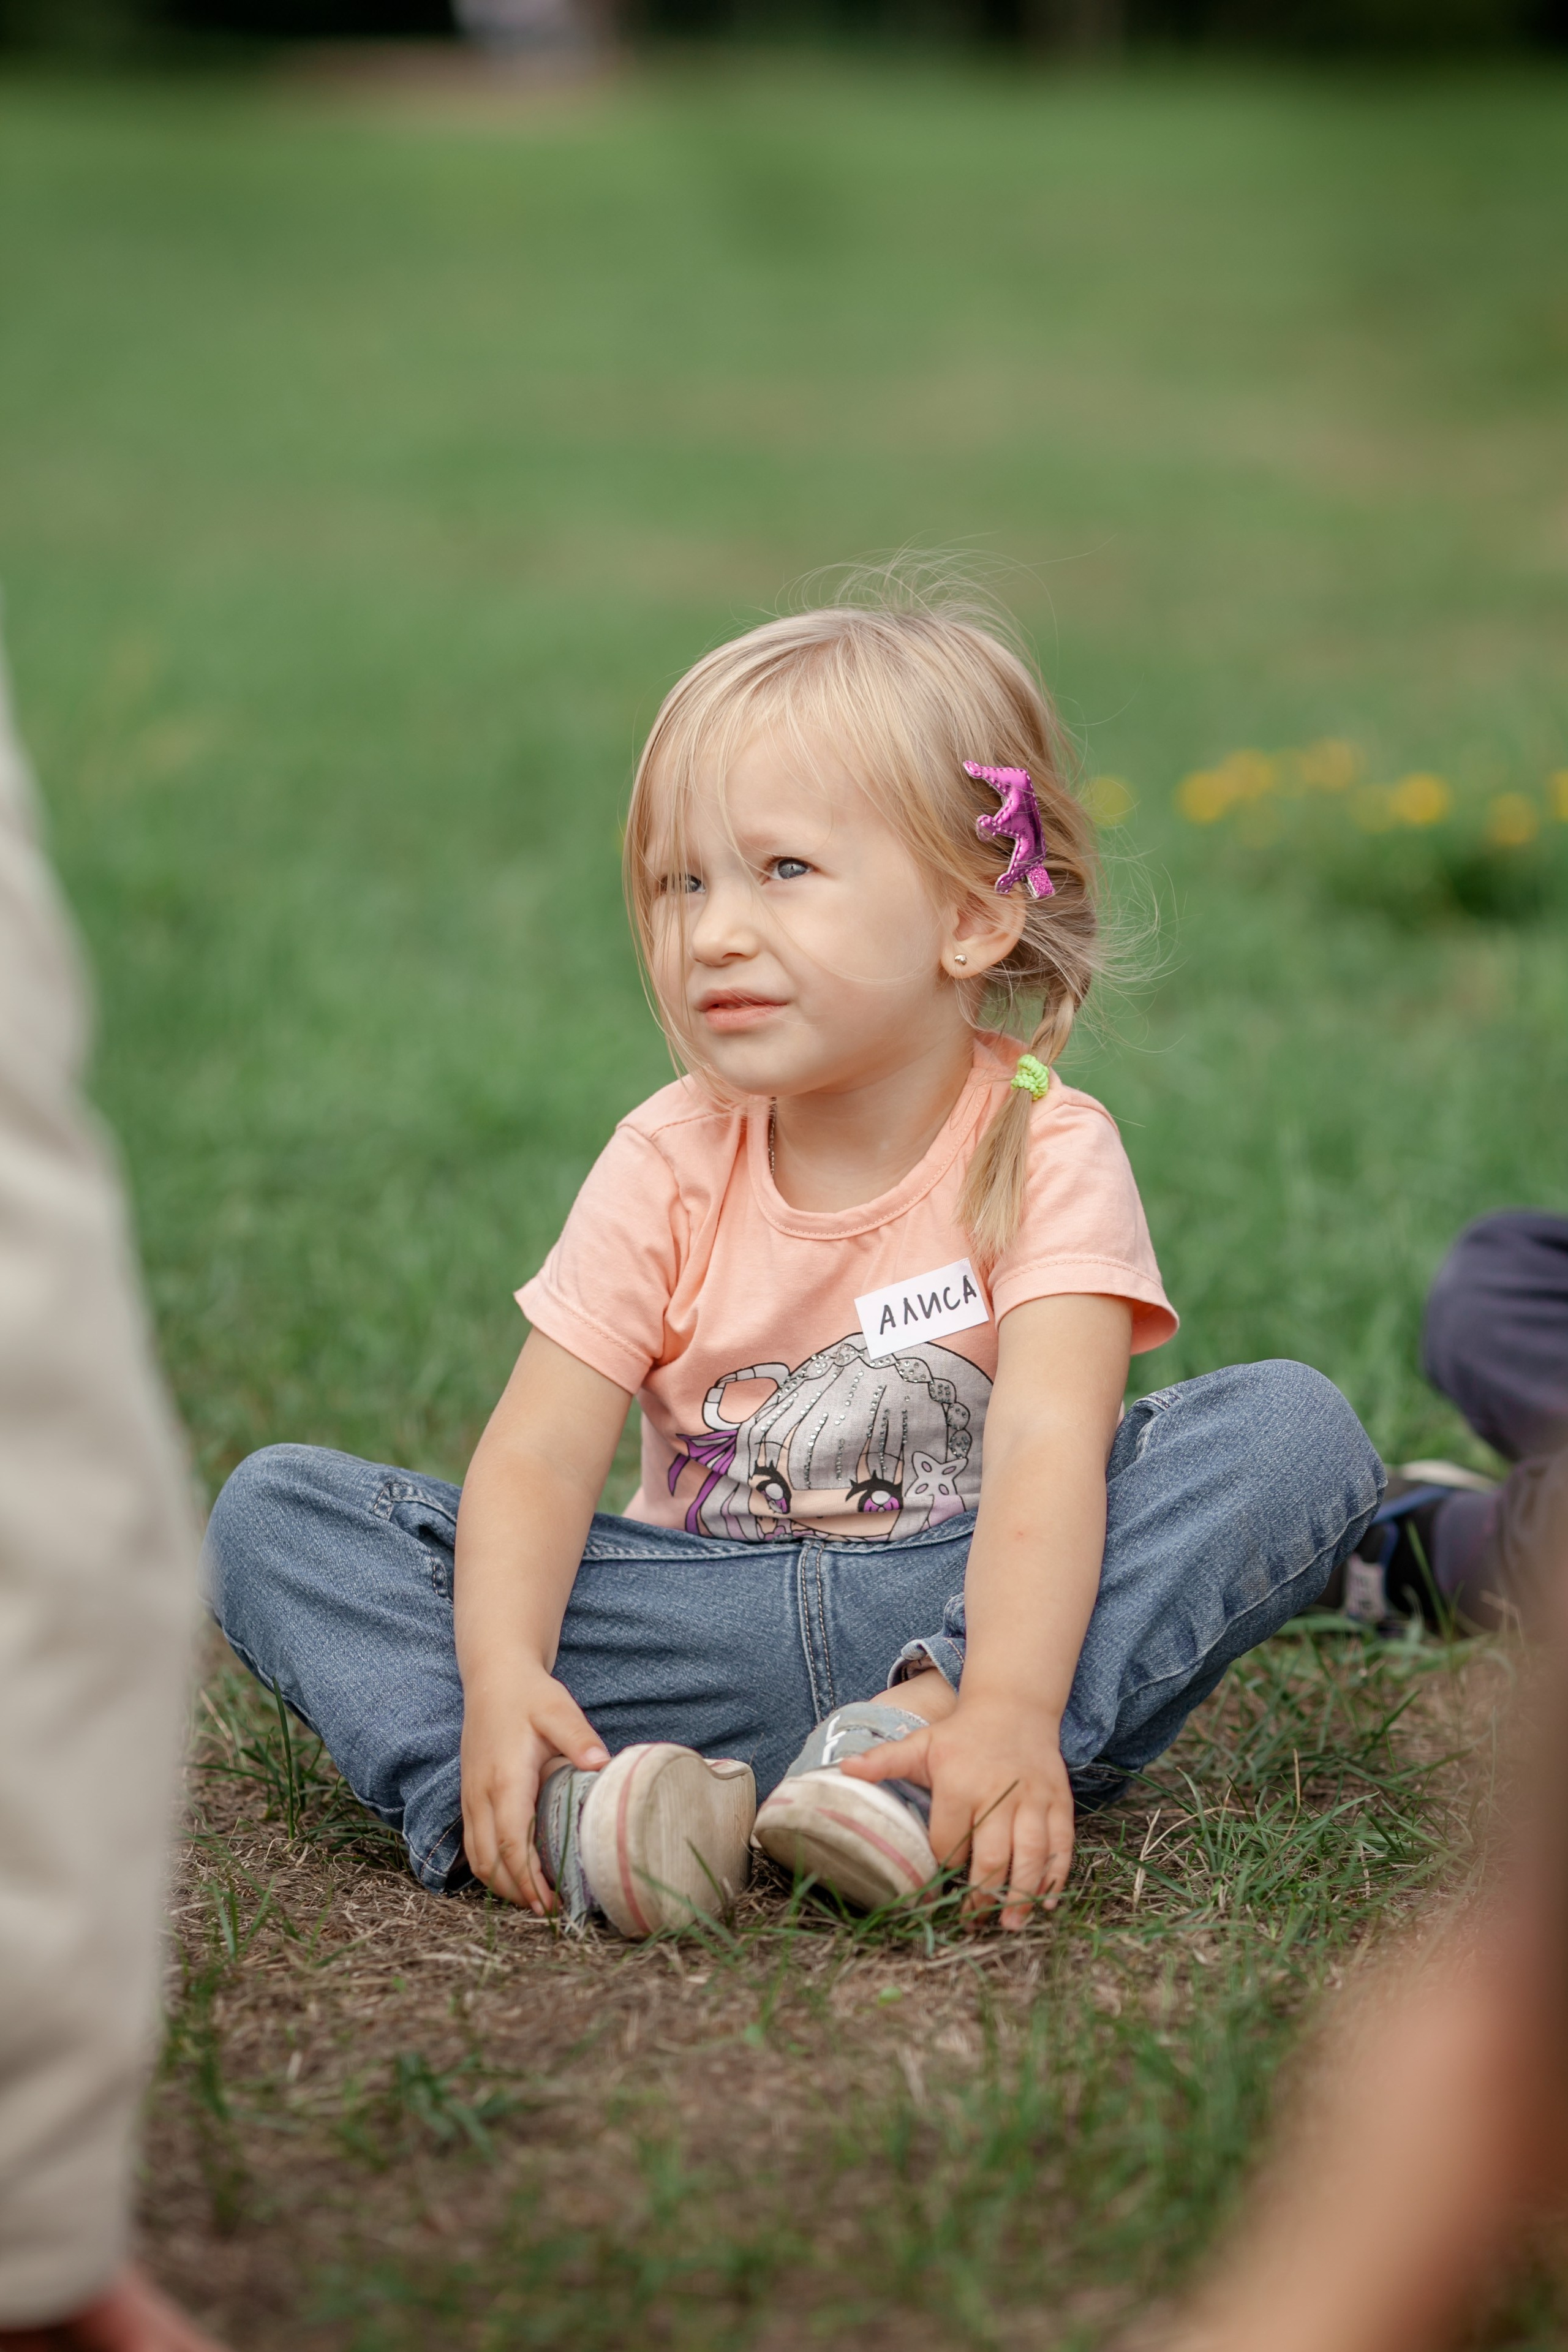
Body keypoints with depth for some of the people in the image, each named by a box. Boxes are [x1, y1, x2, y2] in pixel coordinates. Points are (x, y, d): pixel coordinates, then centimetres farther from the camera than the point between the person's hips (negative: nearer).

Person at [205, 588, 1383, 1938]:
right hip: (698, 1618, 2)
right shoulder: (672, 1167, 0)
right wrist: (501, 1675, -31)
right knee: (275, 1511, -13)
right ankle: (551, 1808, -38)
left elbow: (1048, 1450, -23)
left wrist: (1009, 1707, -42)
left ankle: (921, 1732, -39)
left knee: (1301, 1433, -26)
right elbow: (540, 1454, -10)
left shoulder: (1046, 1154, -8)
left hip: (955, 1603, -2)